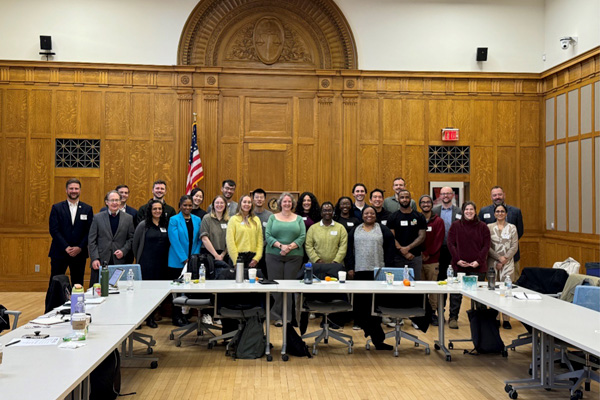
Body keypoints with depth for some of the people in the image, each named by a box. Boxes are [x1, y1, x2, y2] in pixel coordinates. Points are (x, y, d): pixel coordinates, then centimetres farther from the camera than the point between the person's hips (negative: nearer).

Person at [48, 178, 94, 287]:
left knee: (78, 285, 6)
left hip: (79, 253, 1)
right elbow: (54, 230, -5)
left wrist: (80, 248, -11)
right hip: (59, 253, -1)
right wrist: (66, 247, -14)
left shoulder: (87, 209, 6)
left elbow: (90, 232, 1)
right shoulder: (56, 208, 3)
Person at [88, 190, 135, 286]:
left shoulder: (128, 218, 8)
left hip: (120, 261, 0)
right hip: (100, 262, 0)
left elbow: (131, 239, 10)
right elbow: (91, 240, 4)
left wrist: (123, 251, -7)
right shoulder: (97, 217, 6)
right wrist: (95, 258, -5)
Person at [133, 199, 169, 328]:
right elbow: (135, 243, 4)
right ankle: (148, 318, 4)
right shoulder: (143, 225, -3)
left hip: (161, 263, 4)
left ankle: (152, 316, 17)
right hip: (147, 263, -4)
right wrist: (139, 258, 9)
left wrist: (166, 259, 9)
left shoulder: (166, 225, 8)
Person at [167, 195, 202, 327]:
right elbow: (174, 241, -10)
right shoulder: (174, 220, -4)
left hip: (193, 260, 4)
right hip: (177, 261, -4)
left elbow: (199, 239, 9)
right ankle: (176, 316, 12)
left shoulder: (197, 220, 9)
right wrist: (184, 259, -13)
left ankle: (184, 313, 17)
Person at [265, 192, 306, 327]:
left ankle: (287, 317, 3)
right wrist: (280, 245, -13)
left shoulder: (299, 219, 11)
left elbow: (302, 236, 2)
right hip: (274, 256, 0)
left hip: (294, 256, 0)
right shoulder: (273, 218, 10)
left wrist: (290, 247, -13)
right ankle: (277, 316, 3)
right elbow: (268, 235, 0)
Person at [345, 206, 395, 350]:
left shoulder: (384, 230, 8)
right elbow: (350, 250, 13)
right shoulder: (355, 231, 15)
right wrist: (350, 268, 3)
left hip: (378, 271, -2)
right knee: (360, 302, -2)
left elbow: (389, 251, 4)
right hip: (359, 271, 3)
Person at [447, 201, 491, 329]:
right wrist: (457, 260, -9)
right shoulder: (455, 225, 5)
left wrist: (479, 261, -8)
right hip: (459, 265, 0)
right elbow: (450, 243, 1)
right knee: (456, 293, 1)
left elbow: (486, 246, 3)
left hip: (477, 266, 0)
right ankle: (453, 318, 11)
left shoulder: (482, 226, 6)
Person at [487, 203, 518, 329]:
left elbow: (514, 247, 2)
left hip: (508, 263, 0)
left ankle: (506, 319, -1)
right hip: (492, 262, 0)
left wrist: (505, 259, -9)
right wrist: (498, 258, -10)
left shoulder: (512, 228, 8)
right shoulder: (489, 227, 6)